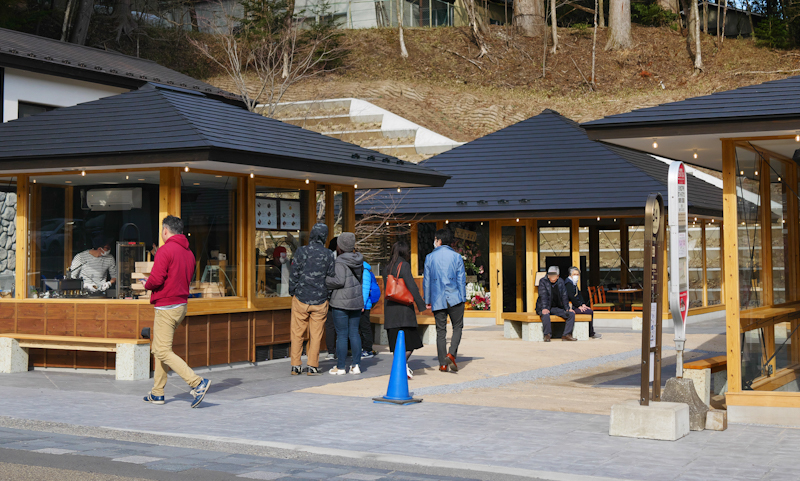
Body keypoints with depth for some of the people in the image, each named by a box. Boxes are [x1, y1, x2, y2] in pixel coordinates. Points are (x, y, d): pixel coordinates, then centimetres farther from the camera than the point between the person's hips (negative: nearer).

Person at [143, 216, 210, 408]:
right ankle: (157, 393, 19)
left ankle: (198, 383, -19)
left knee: (164, 351, -9)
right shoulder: (188, 253, 11)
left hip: (166, 307, -9)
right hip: (181, 305, 9)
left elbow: (156, 279, -22)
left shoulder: (165, 250, -14)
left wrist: (146, 284, 1)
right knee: (158, 348, 17)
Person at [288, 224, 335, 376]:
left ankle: (296, 366, 9)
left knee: (297, 333, 8)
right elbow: (331, 277, 1)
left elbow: (294, 274, -5)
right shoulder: (328, 255, -3)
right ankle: (313, 366, 9)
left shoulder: (301, 251, -7)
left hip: (301, 299, -1)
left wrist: (292, 292, 8)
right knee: (316, 334, 8)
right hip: (320, 300, 1)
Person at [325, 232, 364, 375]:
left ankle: (340, 367, 4)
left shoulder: (340, 262, -15)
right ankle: (356, 365, 9)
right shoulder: (358, 260, 8)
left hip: (341, 303, -7)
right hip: (356, 300, 7)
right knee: (354, 332, 10)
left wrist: (324, 282, -11)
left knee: (341, 334, -2)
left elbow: (339, 281, -22)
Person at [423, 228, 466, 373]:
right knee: (457, 327, 9)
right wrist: (463, 299, 6)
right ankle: (452, 354, -13)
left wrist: (427, 301, 10)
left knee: (441, 331, 6)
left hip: (438, 300, 1)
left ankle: (443, 364, 5)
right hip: (454, 298, -1)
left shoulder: (430, 257, 2)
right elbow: (461, 280, 0)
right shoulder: (456, 257, 1)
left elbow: (426, 281, 4)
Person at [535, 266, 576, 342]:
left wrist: (567, 308, -1)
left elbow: (564, 296, 9)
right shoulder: (543, 281, -6)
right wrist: (544, 308, -30)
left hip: (556, 308, 5)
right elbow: (543, 296, -17)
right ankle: (547, 335, -27)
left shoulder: (561, 282, 7)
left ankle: (567, 334, -14)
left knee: (571, 314, -15)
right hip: (545, 308, -5)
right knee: (545, 315, -39)